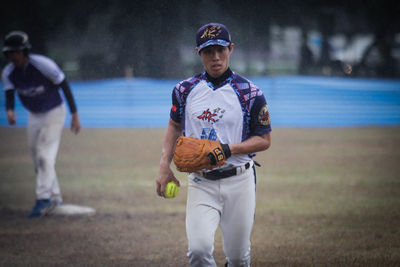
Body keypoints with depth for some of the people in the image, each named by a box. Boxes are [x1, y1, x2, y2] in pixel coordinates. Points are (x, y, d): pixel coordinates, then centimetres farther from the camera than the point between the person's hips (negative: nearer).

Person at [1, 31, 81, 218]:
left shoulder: (44, 65, -26)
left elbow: (65, 87, -17)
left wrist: (75, 115, -17)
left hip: (54, 113, -6)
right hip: (34, 116, 6)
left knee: (45, 155, -17)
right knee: (38, 160, 10)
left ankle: (44, 198, -17)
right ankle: (55, 198, 21)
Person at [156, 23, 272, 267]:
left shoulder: (250, 93, -5)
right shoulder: (185, 90, 4)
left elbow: (264, 140, 0)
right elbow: (175, 126, 19)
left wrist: (229, 149, -15)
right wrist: (165, 166, 8)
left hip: (238, 182, -1)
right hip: (201, 182, 1)